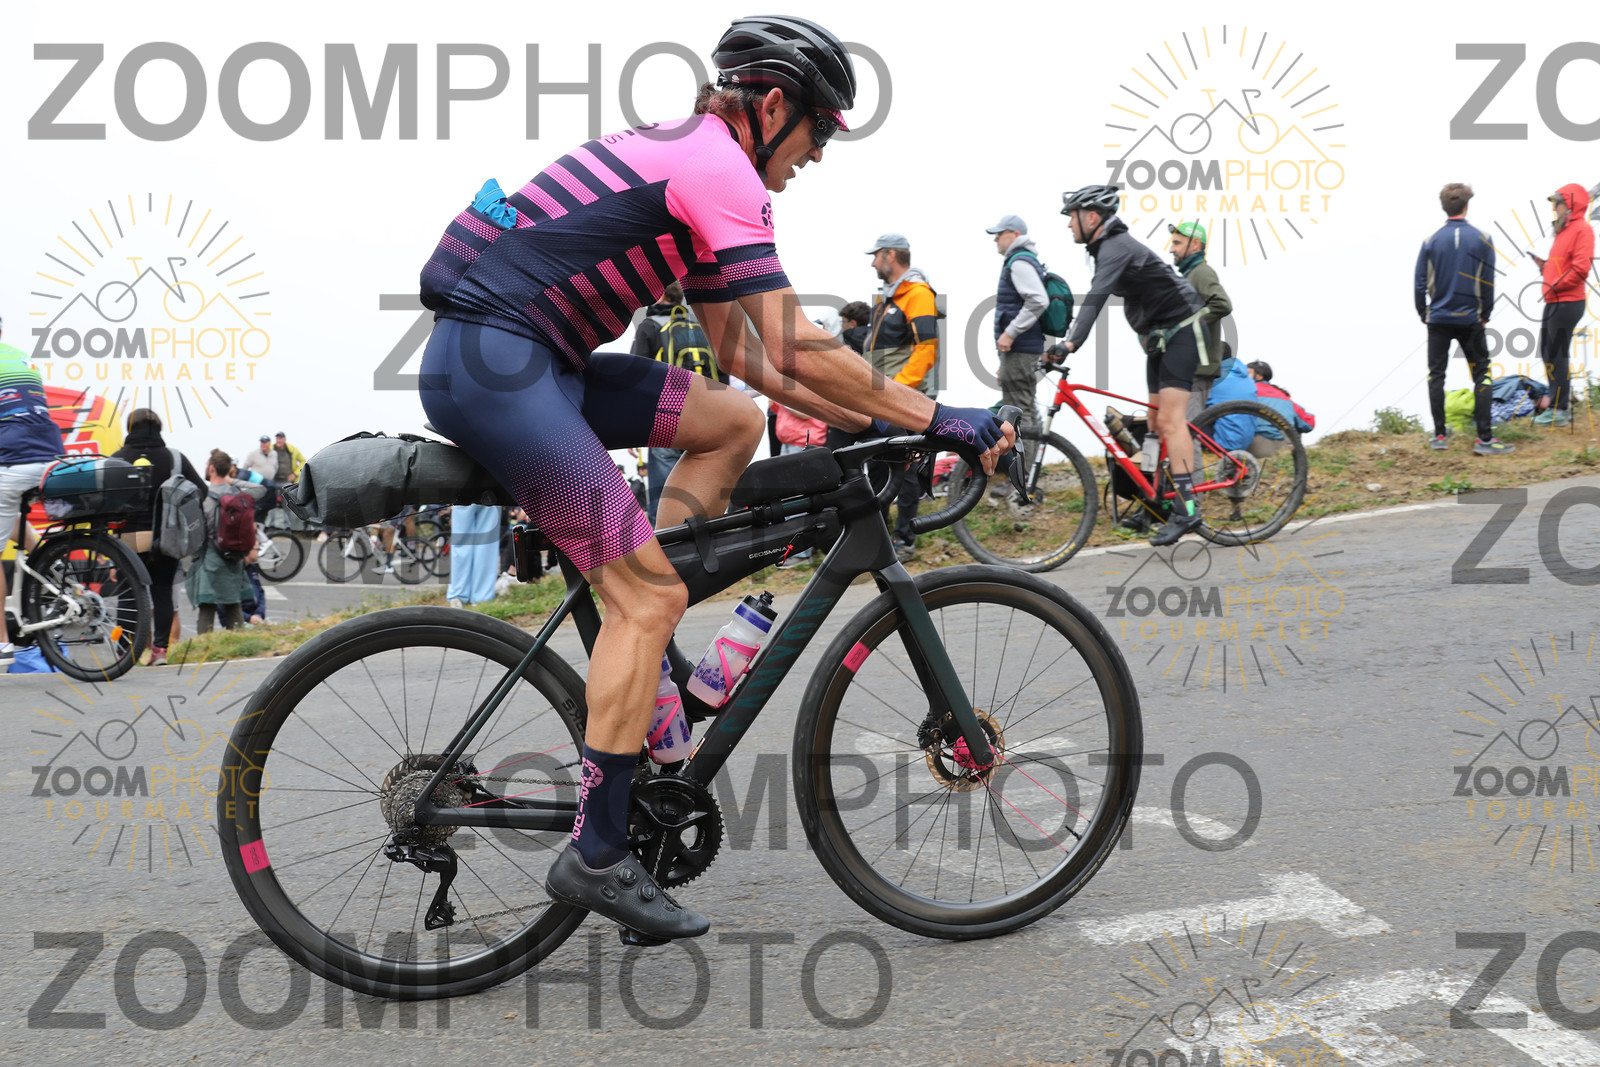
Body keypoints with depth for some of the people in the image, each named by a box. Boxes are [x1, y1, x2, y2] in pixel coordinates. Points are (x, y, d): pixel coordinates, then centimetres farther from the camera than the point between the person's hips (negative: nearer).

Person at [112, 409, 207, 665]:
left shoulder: (119, 458, -2)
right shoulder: (174, 457, 2)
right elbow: (202, 491, 0)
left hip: (132, 537, -2)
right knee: (162, 591, 9)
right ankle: (160, 648, 5)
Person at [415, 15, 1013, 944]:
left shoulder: (684, 159, 21)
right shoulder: (719, 169, -10)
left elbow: (741, 351, 24)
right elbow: (799, 348, -17)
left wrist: (862, 418, 19)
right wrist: (936, 419, -10)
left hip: (536, 360, 10)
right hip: (492, 357, -10)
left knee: (733, 420, 12)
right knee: (651, 594, -11)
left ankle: (635, 655, 10)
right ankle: (596, 857, -5)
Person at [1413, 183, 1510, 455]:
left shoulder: (1431, 241, -4)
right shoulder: (1482, 239, -5)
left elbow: (1419, 283, -1)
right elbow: (1488, 284, 0)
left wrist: (1423, 314, 12)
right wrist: (1484, 315, 13)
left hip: (1438, 319, 1)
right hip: (1470, 320, -1)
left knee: (1436, 376, 9)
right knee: (1481, 376, 4)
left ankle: (1439, 435, 11)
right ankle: (1484, 438, -2)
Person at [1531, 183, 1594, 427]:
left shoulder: (1582, 229, -11)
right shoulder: (1564, 230, 19)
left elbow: (1580, 268, -21)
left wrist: (1557, 285, -19)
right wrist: (1544, 266, 8)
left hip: (1567, 303, -10)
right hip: (1554, 302, 10)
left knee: (1557, 355, -10)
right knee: (1548, 352, 14)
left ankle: (1559, 411, -7)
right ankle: (1560, 404, 23)